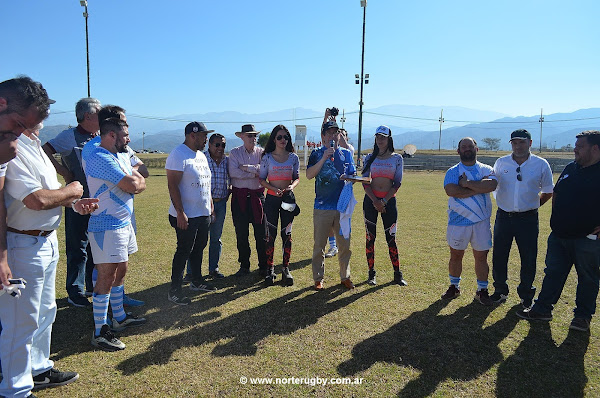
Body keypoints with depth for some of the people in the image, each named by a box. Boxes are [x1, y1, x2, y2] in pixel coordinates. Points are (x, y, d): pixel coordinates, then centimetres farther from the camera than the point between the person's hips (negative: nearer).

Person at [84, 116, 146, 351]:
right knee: (107, 277, -6)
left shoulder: (121, 156, 14)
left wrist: (134, 181, -6)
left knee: (120, 271, 17)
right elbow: (132, 185, -23)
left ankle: (119, 318, 32)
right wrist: (134, 180, -2)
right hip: (107, 227, -10)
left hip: (124, 223, 10)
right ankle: (99, 332, 4)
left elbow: (140, 184, 14)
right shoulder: (100, 158, -18)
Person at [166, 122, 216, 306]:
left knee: (198, 248, 18)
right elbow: (172, 185, -19)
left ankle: (197, 281, 33)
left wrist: (210, 206, 19)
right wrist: (180, 213, -23)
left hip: (203, 213, 9)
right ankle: (174, 290, 9)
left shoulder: (201, 155, 14)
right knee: (184, 251, -3)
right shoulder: (178, 155, -14)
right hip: (187, 216, -9)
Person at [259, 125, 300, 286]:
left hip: (288, 198, 1)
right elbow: (262, 179, 2)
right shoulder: (267, 157, 1)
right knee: (271, 233, 2)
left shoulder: (293, 157, 5)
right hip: (272, 198, -1)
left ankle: (286, 268, 15)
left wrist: (292, 186, -11)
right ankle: (270, 268, 13)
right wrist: (273, 188, -15)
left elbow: (297, 177, 11)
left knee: (287, 233, 5)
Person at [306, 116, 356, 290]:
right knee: (319, 245, 4)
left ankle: (345, 277, 22)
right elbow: (309, 175, -9)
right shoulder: (317, 154, 4)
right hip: (322, 206, -2)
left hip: (343, 205, 2)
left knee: (345, 244, 8)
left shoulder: (346, 153, 13)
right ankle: (318, 279, 16)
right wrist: (324, 158, -17)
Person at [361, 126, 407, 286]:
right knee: (370, 237, 3)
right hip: (370, 200, 1)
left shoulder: (397, 158, 4)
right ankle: (371, 273, 13)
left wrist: (384, 201, -11)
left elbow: (397, 183, -2)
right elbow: (364, 181, 2)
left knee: (391, 238, 1)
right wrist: (375, 201, -11)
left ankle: (397, 274, 12)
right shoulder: (370, 158, 7)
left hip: (389, 201, -1)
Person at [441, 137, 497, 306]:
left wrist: (467, 183, -17)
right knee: (456, 255, 10)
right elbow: (451, 190, -20)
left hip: (481, 222, 1)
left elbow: (492, 185, -17)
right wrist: (479, 189, -16)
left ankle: (482, 290, 22)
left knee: (481, 256, 7)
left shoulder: (486, 170, 6)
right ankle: (454, 287, 27)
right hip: (458, 221, -1)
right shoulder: (453, 171, 1)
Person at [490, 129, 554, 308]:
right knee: (499, 257, 8)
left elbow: (548, 192, 10)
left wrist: (532, 205, 4)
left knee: (529, 259, 5)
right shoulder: (501, 163, 3)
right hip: (504, 217, 2)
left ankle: (526, 295, 24)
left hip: (528, 219, -1)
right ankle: (500, 291, 25)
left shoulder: (541, 164, -1)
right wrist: (504, 204, 9)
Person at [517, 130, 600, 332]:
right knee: (553, 272, 12)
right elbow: (556, 193, 22)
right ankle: (542, 309, 22)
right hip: (559, 235, 7)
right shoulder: (570, 168, 9)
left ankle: (583, 316, 24)